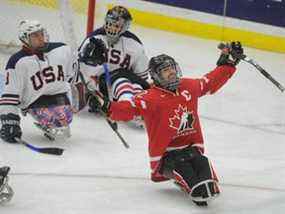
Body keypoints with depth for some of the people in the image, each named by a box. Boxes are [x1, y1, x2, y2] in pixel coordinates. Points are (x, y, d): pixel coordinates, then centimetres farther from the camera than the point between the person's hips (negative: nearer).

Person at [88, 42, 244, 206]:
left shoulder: (189, 86, 8)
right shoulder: (151, 97, -12)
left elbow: (212, 82, 24)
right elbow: (128, 109, -24)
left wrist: (228, 63, 24)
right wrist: (109, 107, -43)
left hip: (191, 146, 5)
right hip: (165, 153, -5)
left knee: (201, 163, -25)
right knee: (181, 167, -31)